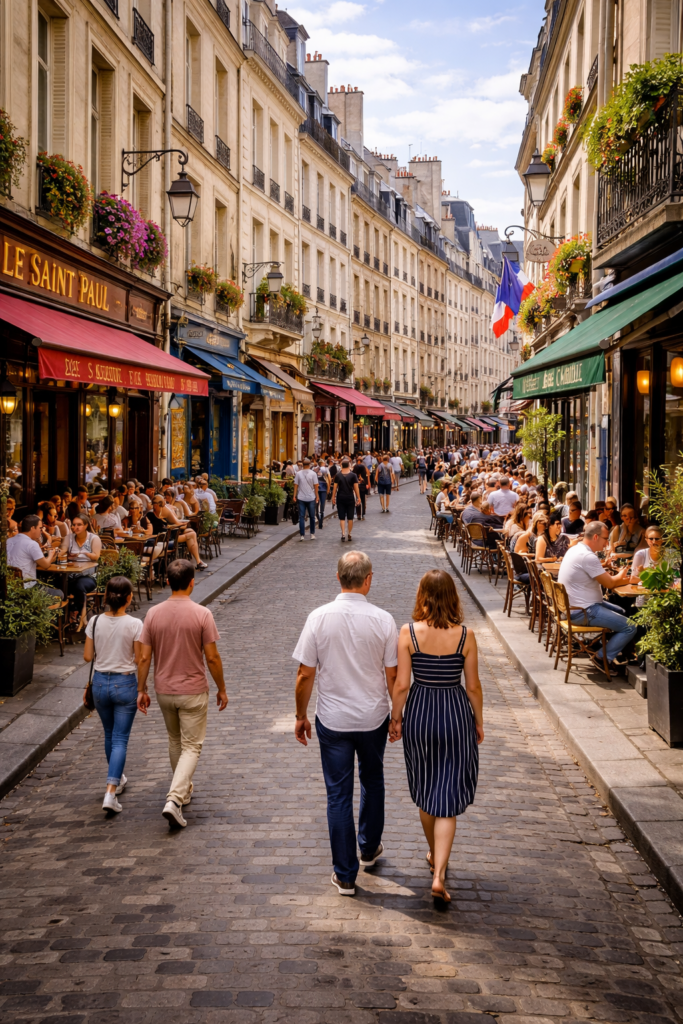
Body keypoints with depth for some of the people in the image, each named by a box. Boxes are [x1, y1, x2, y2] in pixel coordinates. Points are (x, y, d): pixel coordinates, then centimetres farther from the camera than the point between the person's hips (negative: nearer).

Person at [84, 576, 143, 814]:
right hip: (125, 683, -4)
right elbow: (139, 659, -12)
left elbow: (87, 656, 0)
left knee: (109, 735, 23)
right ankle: (110, 792, -10)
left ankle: (117, 779, 40)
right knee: (120, 739, 2)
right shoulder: (134, 625, -16)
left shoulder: (95, 622, -6)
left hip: (100, 682, 4)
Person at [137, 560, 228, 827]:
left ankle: (184, 790, 38)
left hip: (164, 690, 4)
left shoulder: (153, 614, -5)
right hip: (193, 691, -4)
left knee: (175, 741, 23)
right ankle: (174, 799, -14)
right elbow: (212, 658, -12)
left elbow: (144, 657, -3)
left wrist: (141, 690, 8)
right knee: (191, 746, 3)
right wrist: (221, 689, 0)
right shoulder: (201, 614, -15)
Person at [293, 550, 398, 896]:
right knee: (372, 781, 25)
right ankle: (370, 848, 42)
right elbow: (393, 676, -5)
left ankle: (345, 875, 13)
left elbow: (305, 675, -9)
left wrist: (301, 715, 5)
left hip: (333, 720, -1)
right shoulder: (382, 620, -12)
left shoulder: (318, 618, -13)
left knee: (338, 793, 8)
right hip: (373, 718, 1)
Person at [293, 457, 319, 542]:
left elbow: (296, 485, -1)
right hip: (311, 498, -1)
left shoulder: (298, 474, -2)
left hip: (301, 498, 1)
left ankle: (302, 535, -1)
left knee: (301, 517, 3)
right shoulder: (313, 474, -5)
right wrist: (317, 496, 5)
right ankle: (312, 534, 16)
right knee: (312, 517, 11)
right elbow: (316, 486, -4)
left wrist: (295, 495, 7)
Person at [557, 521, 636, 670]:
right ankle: (604, 658, 2)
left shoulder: (575, 550, 10)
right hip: (582, 612, -11)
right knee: (630, 628, -10)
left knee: (621, 612, 25)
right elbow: (609, 583, -17)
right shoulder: (587, 556, -23)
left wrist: (618, 578, 5)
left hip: (571, 606, 11)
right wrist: (621, 575, 3)